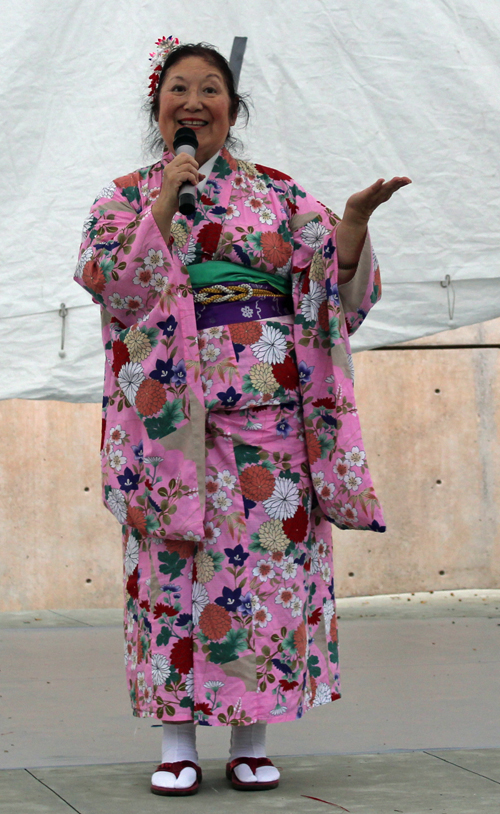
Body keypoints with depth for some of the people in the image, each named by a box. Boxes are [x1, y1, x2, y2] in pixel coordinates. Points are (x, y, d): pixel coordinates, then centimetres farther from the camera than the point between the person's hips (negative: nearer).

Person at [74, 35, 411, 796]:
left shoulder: (280, 193, 13)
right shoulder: (125, 197, 12)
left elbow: (339, 290, 6)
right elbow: (115, 289, -5)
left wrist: (354, 219, -11)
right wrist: (165, 205, -12)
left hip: (271, 408, 1)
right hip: (172, 410, -1)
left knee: (267, 558, -2)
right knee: (175, 562, -4)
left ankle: (251, 740, 6)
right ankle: (178, 743, 2)